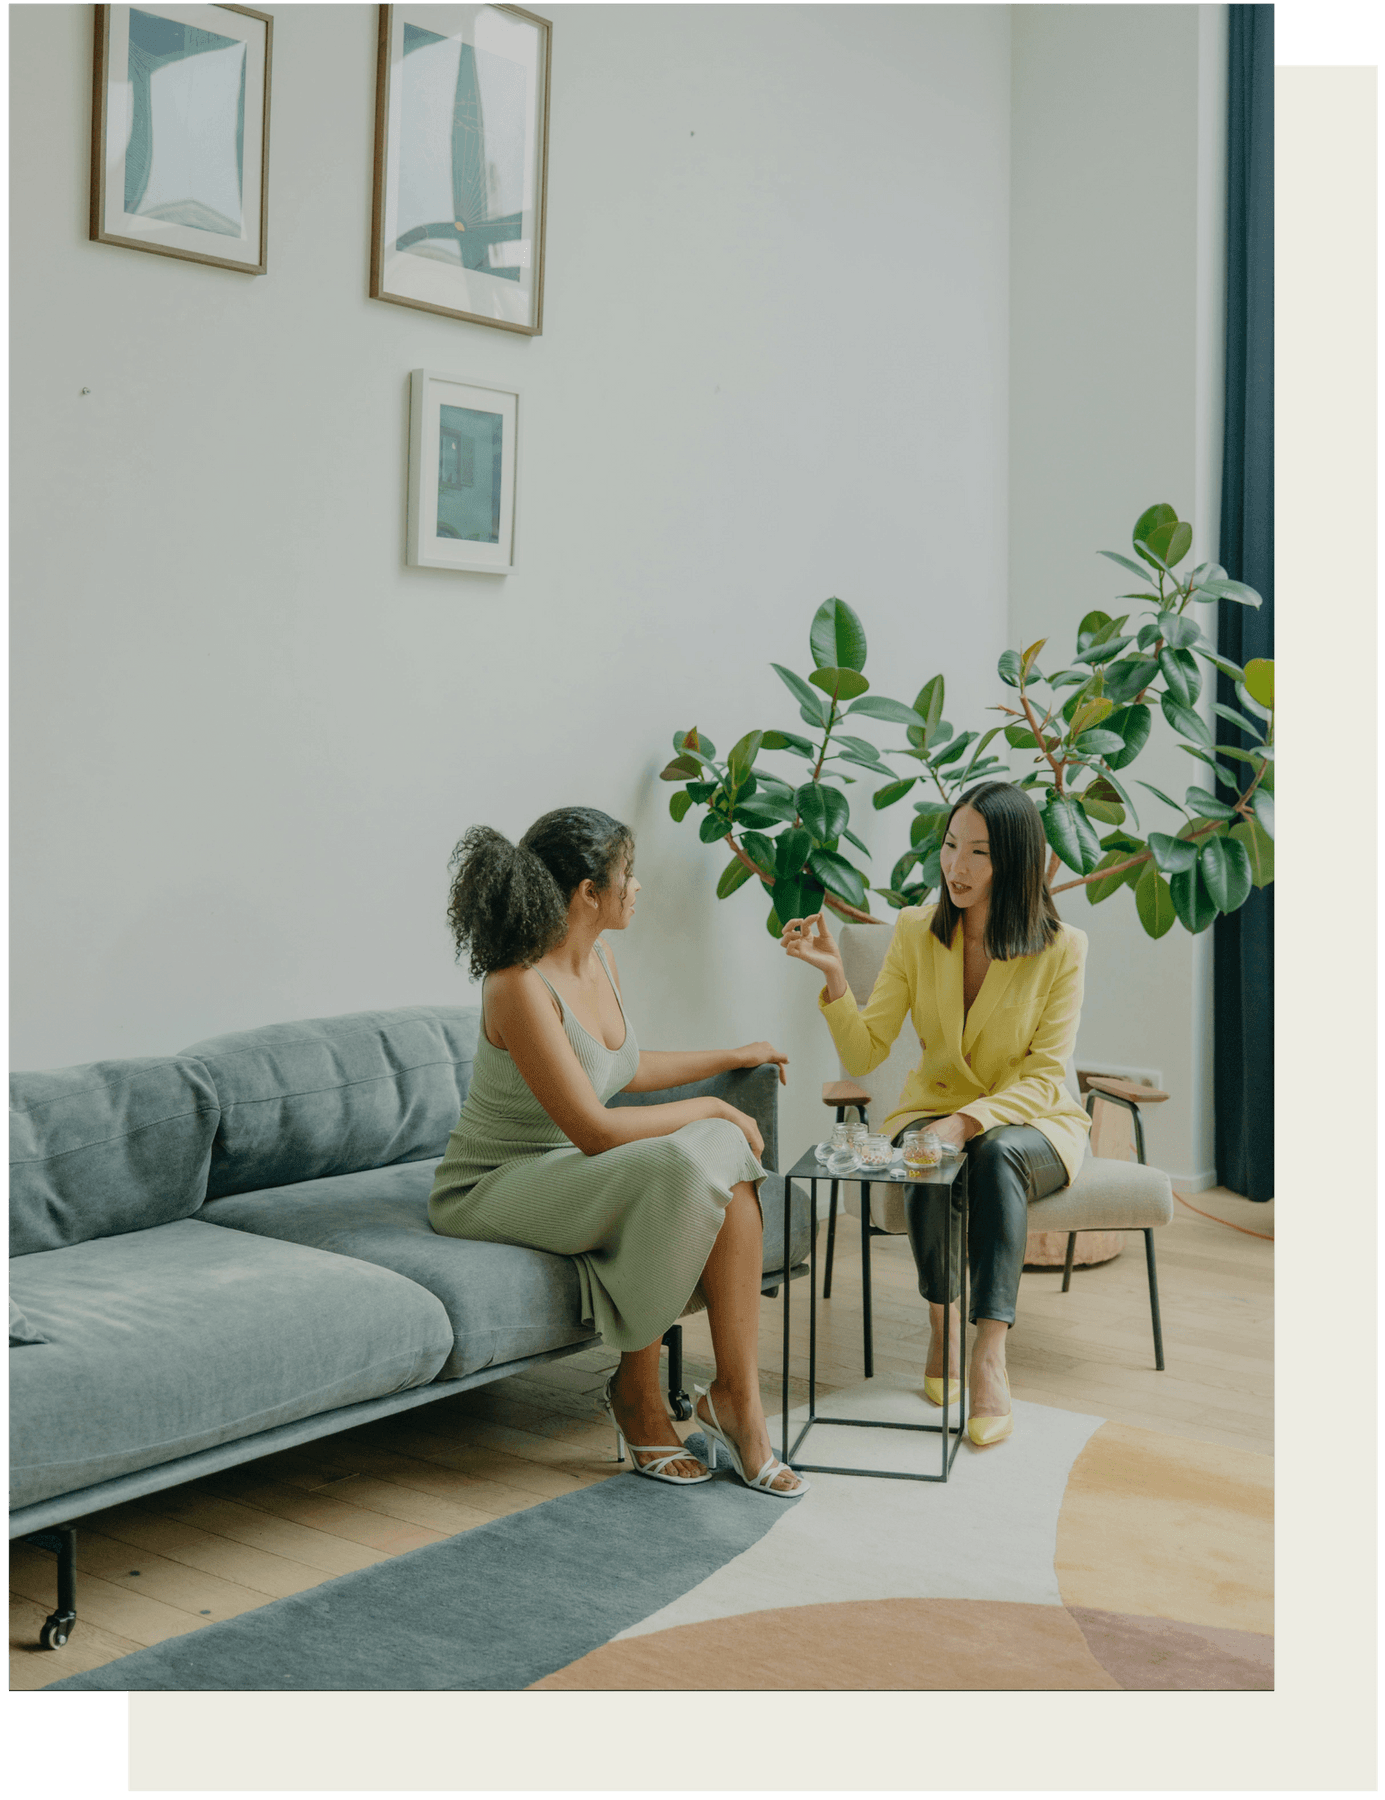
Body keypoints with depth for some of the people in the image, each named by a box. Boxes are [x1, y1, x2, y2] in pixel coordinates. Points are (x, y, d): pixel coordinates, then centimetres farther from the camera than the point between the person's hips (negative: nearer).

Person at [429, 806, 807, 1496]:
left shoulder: (599, 961, 4)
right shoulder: (520, 985, -24)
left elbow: (625, 1069, 23)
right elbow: (595, 1130, -26)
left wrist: (735, 1056, 29)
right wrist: (707, 1108, -15)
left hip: (576, 1173, 8)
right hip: (493, 1187, -8)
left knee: (727, 1162, -19)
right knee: (679, 1166, -31)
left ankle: (737, 1395, -18)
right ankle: (637, 1394, -13)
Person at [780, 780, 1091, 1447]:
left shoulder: (1061, 948, -10)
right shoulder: (916, 931, -4)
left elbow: (1043, 1077, -13)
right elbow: (864, 1054, -7)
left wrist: (970, 1120, -30)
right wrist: (834, 974, -23)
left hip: (1029, 1123, -1)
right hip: (933, 1111, 2)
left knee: (999, 1155, -36)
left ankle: (990, 1360, -37)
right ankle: (942, 1326, -10)